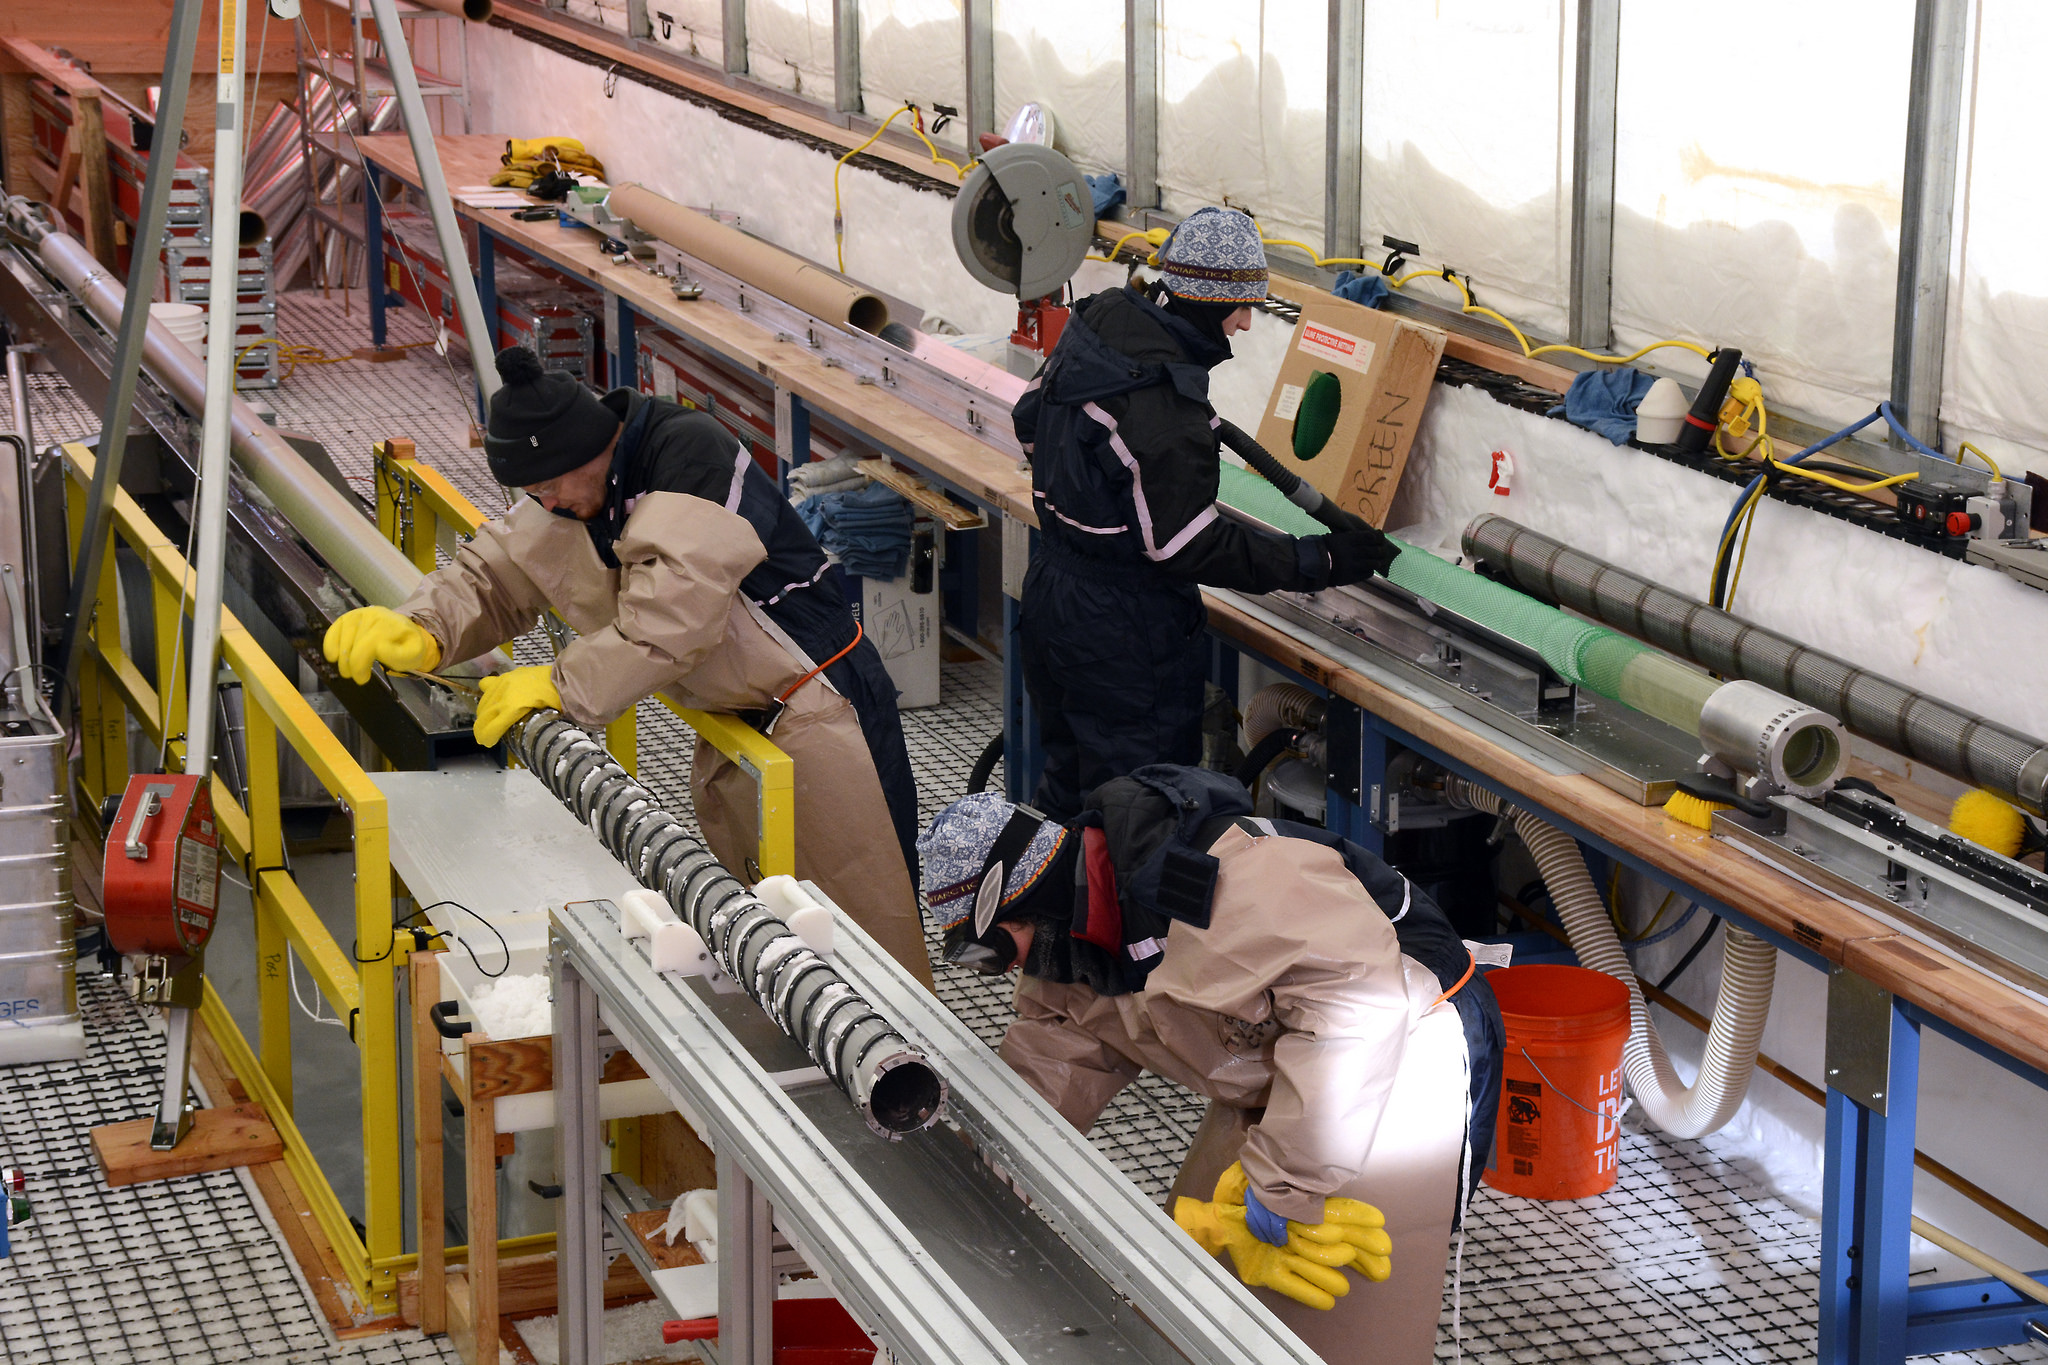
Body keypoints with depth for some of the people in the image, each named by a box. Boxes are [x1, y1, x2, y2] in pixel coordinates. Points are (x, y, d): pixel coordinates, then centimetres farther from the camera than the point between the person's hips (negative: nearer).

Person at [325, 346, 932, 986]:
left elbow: (672, 618, -32)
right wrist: (420, 630, -13)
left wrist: (561, 686, -25)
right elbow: (489, 578, 9)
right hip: (734, 727, 9)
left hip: (819, 708, -9)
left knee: (867, 920, -7)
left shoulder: (693, 454, -24)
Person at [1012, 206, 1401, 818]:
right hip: (1123, 635, -9)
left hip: (1051, 586, 9)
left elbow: (1031, 422, 15)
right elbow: (1192, 548, -24)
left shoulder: (1096, 324, -1)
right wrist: (1318, 561, -20)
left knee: (1067, 784, 24)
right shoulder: (1168, 407, -28)